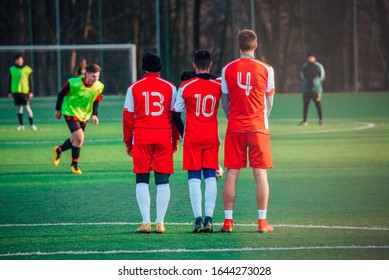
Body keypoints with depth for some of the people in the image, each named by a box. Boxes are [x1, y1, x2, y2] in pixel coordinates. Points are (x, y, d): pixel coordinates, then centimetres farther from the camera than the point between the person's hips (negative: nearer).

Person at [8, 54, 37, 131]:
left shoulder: (27, 69, 1)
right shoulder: (12, 69, 5)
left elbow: (30, 81, 3)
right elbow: (10, 82, 10)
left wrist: (31, 92, -1)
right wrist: (9, 92, 8)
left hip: (25, 92, -2)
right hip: (16, 92, 2)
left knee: (27, 107, -8)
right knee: (19, 108, 6)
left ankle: (32, 124, -1)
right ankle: (21, 125, 13)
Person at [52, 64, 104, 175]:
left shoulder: (99, 87, -10)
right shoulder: (73, 83, -23)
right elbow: (61, 94, -9)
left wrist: (94, 114, -6)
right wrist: (58, 109, -1)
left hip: (84, 115, 6)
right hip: (71, 112, -6)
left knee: (75, 140, 12)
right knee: (79, 137, -18)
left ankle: (58, 150, 42)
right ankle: (74, 165, 0)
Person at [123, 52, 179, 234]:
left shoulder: (134, 88, 3)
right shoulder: (169, 88, 4)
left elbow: (128, 116, 3)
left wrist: (128, 142, 11)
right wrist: (175, 140, 15)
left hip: (141, 137, 0)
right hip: (164, 137, 0)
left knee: (142, 181, 5)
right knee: (162, 181, 4)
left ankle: (146, 222, -2)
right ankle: (160, 222, -1)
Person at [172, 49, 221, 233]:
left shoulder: (186, 86, -6)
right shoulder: (218, 86, -1)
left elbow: (175, 114, -2)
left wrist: (183, 133, 12)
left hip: (192, 138, -2)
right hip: (211, 138, 2)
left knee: (194, 179, 1)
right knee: (210, 177, 6)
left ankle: (198, 219, -8)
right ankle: (209, 218, -2)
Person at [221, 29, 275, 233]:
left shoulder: (228, 69, 1)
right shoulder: (265, 69, -2)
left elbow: (225, 102, 7)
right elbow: (269, 101, 7)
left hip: (234, 128, 1)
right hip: (258, 128, -1)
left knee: (232, 174, 4)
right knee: (260, 174, 2)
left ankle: (228, 220, 4)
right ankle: (262, 221, 1)